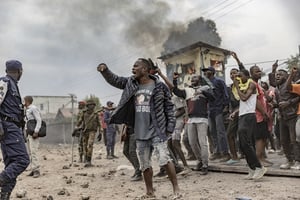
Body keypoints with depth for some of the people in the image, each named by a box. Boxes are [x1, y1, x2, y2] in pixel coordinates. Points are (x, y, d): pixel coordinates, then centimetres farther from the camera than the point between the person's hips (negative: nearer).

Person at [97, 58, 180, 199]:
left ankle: (176, 188, 4)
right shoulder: (130, 83, 7)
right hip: (140, 133, 6)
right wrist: (104, 70, -11)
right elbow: (114, 80, 9)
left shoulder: (159, 86, -7)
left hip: (157, 131, -5)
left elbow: (169, 107, -4)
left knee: (164, 160, -11)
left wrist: (170, 127, -9)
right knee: (144, 164, 11)